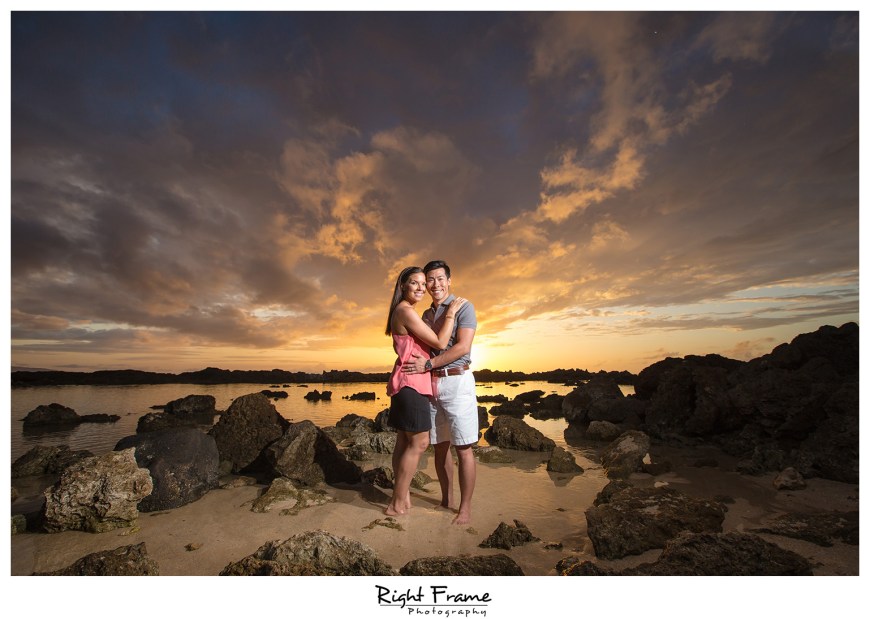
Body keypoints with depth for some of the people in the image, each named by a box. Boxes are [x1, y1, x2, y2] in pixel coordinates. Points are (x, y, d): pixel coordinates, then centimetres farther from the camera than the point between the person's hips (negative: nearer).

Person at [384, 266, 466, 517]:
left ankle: (402, 497, 24)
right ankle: (397, 504, 6)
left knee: (404, 441, 13)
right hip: (412, 382, -10)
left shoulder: (402, 311, 17)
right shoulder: (406, 311, -16)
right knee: (419, 442, -3)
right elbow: (440, 343, -15)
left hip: (406, 382, 10)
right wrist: (450, 314, -8)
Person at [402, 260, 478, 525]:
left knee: (463, 448, -1)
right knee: (440, 446, 12)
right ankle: (447, 500, 27)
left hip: (457, 381, -6)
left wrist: (427, 364, -16)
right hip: (431, 384, 6)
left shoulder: (463, 307, -2)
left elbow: (463, 347, -13)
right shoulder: (425, 315, 17)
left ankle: (465, 508, 12)